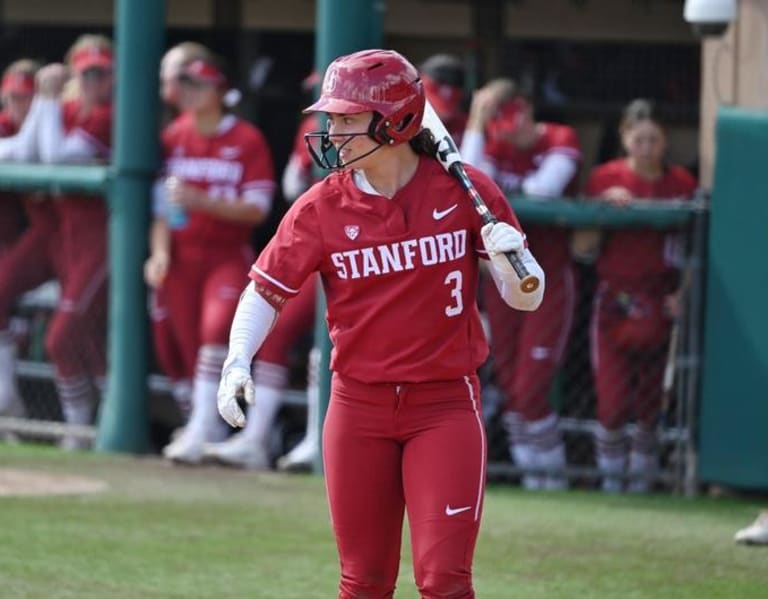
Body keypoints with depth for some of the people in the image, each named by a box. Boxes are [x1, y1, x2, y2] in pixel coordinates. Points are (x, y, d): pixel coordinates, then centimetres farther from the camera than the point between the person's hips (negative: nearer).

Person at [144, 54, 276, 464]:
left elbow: (257, 209, -12)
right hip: (181, 256, 4)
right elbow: (162, 200, 10)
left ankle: (200, 431, -26)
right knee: (186, 342, 2)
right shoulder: (174, 137, 8)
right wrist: (160, 251, -4)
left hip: (227, 256, -4)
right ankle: (211, 430, 19)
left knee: (216, 327, -24)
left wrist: (201, 201, -24)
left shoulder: (247, 141, -5)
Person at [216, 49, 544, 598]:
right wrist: (238, 361, -15)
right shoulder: (322, 207, -3)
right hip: (359, 411, 2)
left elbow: (526, 299, -1)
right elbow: (266, 290, 2)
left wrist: (509, 259, -23)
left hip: (446, 407, -2)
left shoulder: (464, 191, -6)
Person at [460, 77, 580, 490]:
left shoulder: (560, 140, -8)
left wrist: (513, 188, -6)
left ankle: (549, 469, 3)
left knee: (530, 389, -10)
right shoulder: (494, 144, 4)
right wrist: (476, 122, -16)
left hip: (549, 281, -5)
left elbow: (545, 189, -25)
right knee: (510, 389, 4)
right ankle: (530, 468, 12)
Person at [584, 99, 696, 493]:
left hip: (660, 307, 1)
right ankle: (611, 472, 12)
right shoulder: (605, 179, -1)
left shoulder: (681, 184, 1)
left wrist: (682, 294, -6)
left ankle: (643, 471, 25)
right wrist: (603, 206, -16)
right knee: (612, 399, -7)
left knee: (651, 400, 6)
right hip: (614, 302, -1)